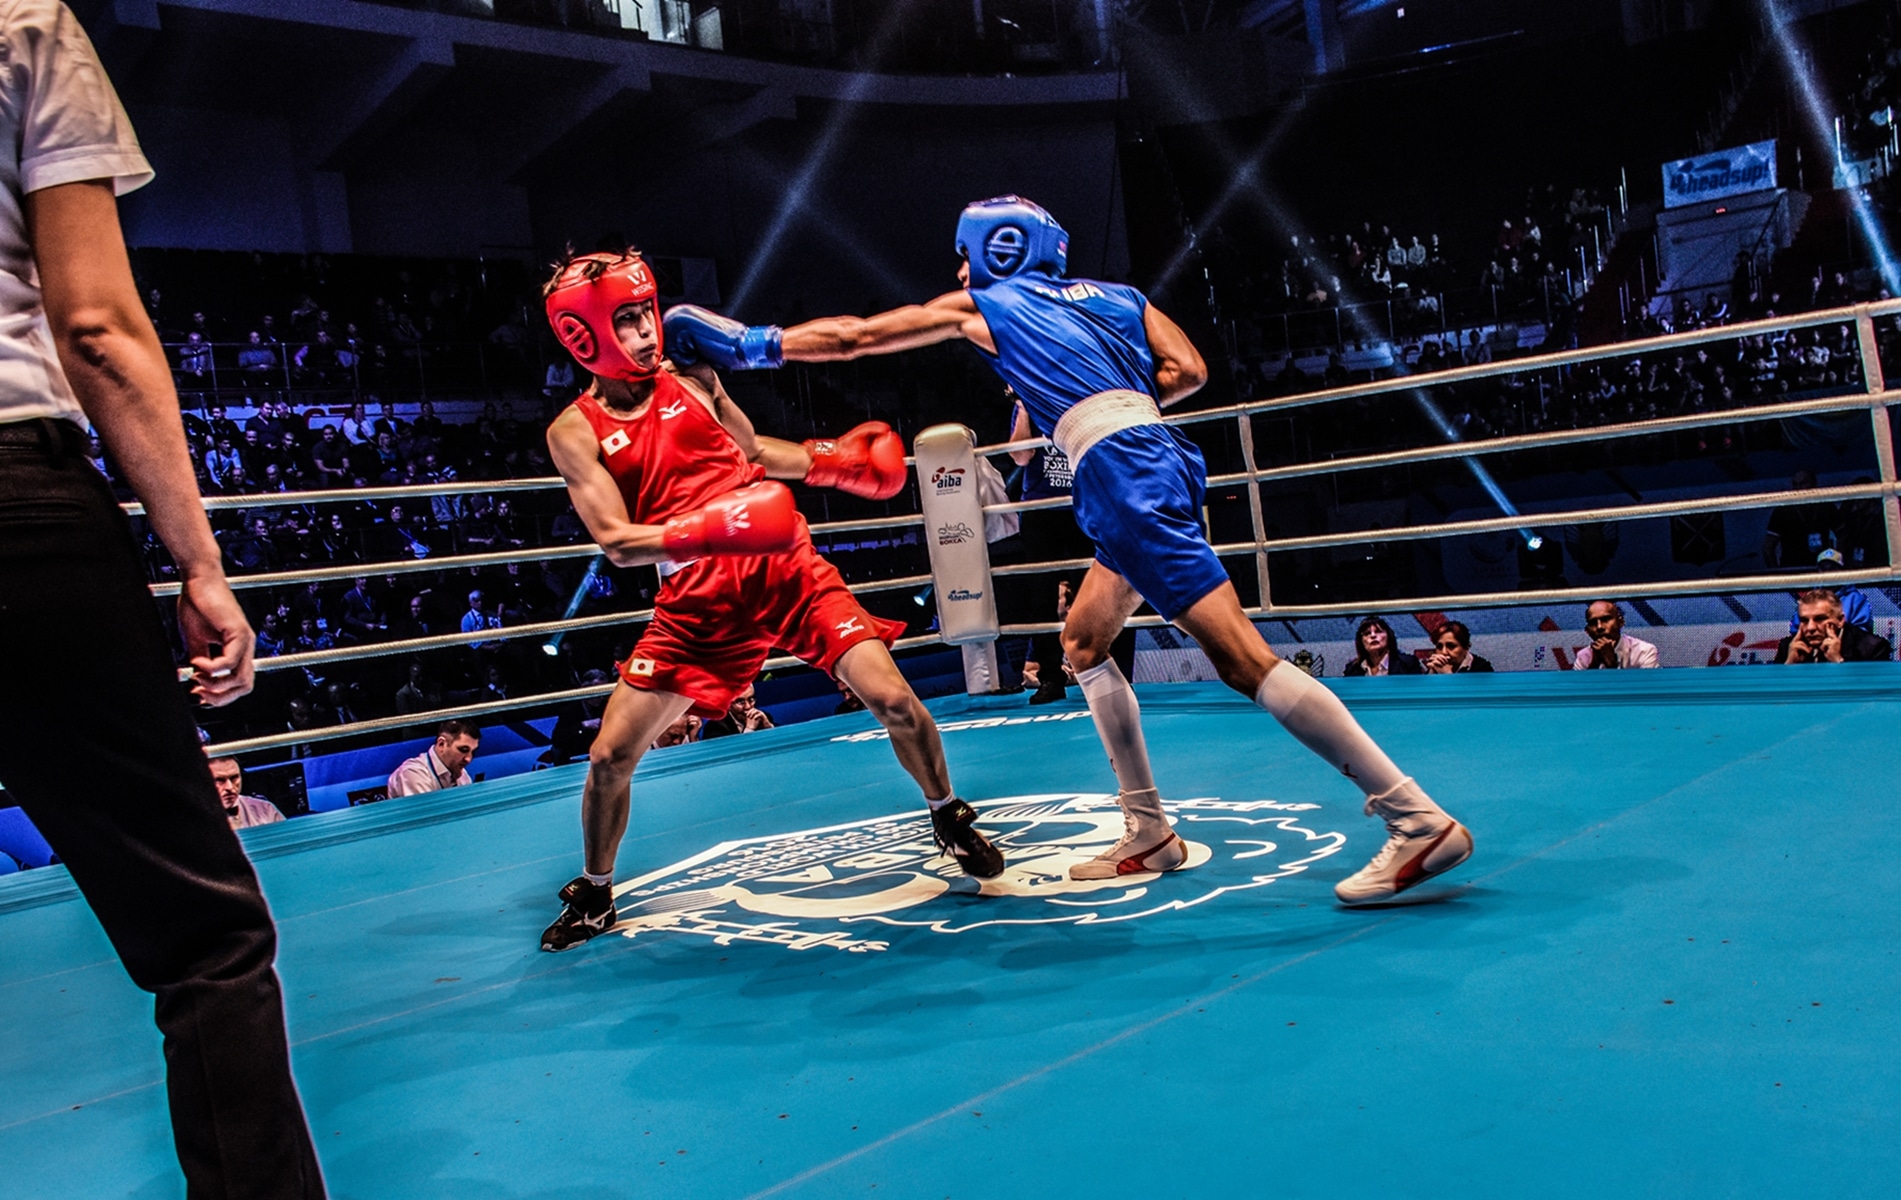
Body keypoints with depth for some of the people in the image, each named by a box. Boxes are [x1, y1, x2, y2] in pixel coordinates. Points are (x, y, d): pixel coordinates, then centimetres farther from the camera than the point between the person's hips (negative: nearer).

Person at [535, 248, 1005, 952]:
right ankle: (593, 896, 25)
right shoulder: (575, 432, 1)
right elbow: (616, 542, -9)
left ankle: (949, 820, 18)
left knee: (893, 700, -11)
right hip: (698, 601, -1)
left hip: (786, 566, 1)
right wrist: (700, 531, -26)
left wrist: (826, 463, 13)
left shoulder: (693, 381, 10)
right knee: (610, 755, -3)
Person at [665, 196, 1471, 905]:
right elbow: (1188, 371, 11)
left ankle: (1420, 822, -12)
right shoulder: (1116, 295, 25)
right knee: (1084, 643, 20)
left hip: (1124, 476, -8)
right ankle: (1148, 834, 22)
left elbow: (855, 336, 17)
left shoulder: (984, 305, 12)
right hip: (1155, 462, 8)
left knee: (1243, 659, -11)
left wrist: (749, 343, 25)